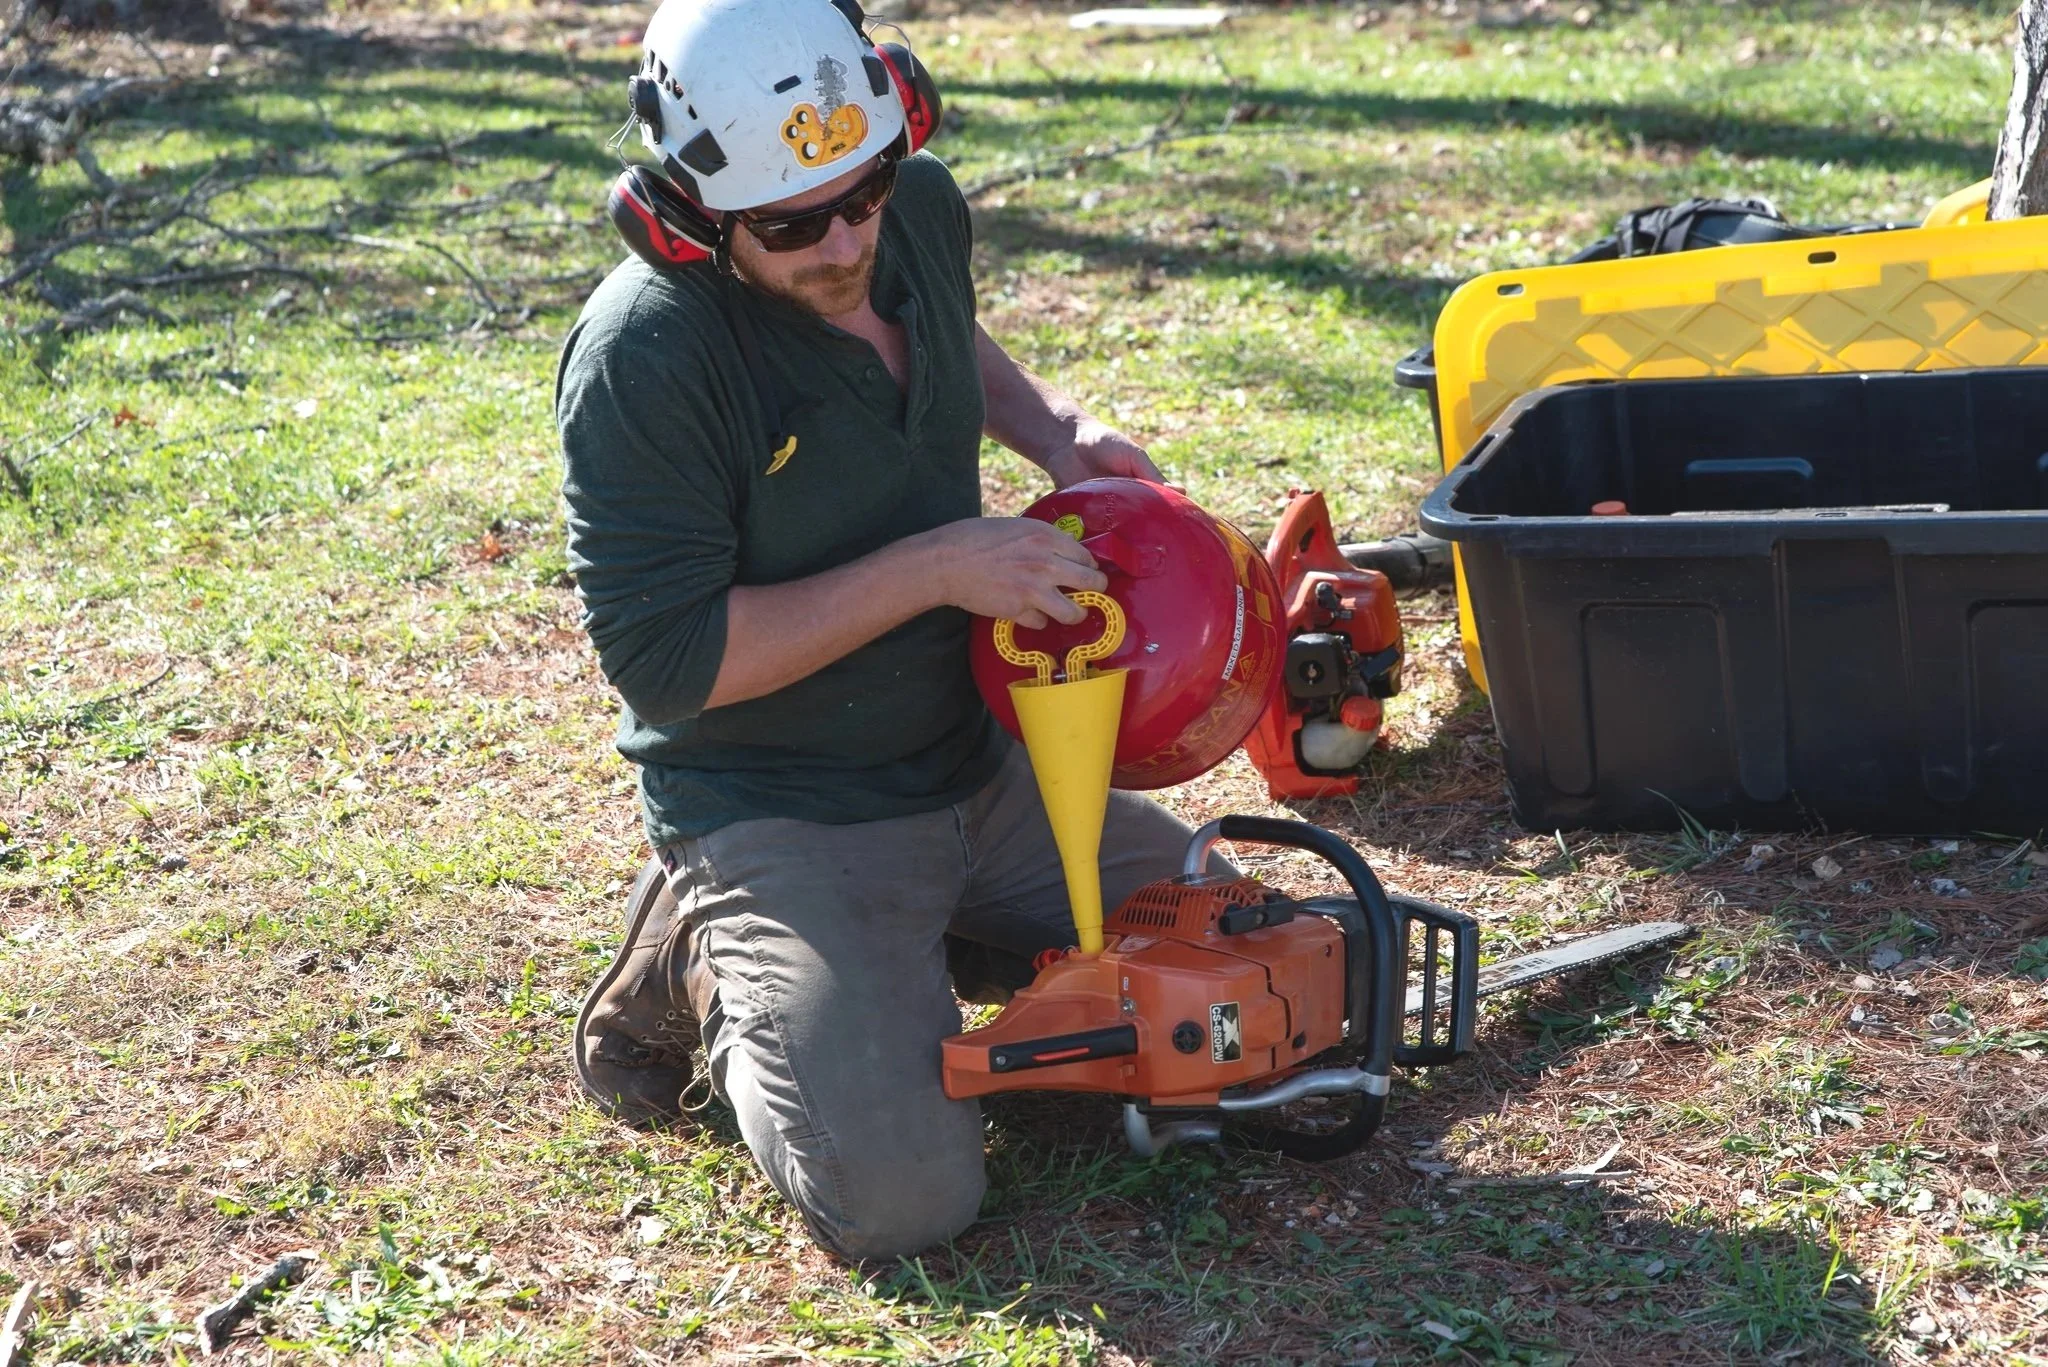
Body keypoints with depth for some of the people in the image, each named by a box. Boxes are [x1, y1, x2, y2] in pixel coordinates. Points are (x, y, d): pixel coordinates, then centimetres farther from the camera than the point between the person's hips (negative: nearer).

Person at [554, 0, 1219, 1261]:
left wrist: (1053, 426, 0)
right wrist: (936, 567, -26)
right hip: (778, 817, -7)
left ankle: (924, 942, 22)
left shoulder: (924, 208, -4)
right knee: (906, 1198, -20)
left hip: (980, 765, 7)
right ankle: (701, 977, 8)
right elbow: (662, 657, -26)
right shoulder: (644, 354, -27)